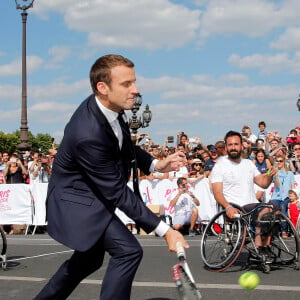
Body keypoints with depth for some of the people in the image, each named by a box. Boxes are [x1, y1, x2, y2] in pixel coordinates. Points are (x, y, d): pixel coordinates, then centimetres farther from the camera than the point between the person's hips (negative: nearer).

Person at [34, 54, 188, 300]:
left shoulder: (108, 106, -9)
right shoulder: (88, 134, -35)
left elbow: (125, 146, 11)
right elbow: (118, 193, -30)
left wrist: (155, 164, -6)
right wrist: (164, 230, -29)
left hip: (88, 194, 10)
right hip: (76, 201, -10)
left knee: (90, 258, 24)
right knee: (128, 251, -18)